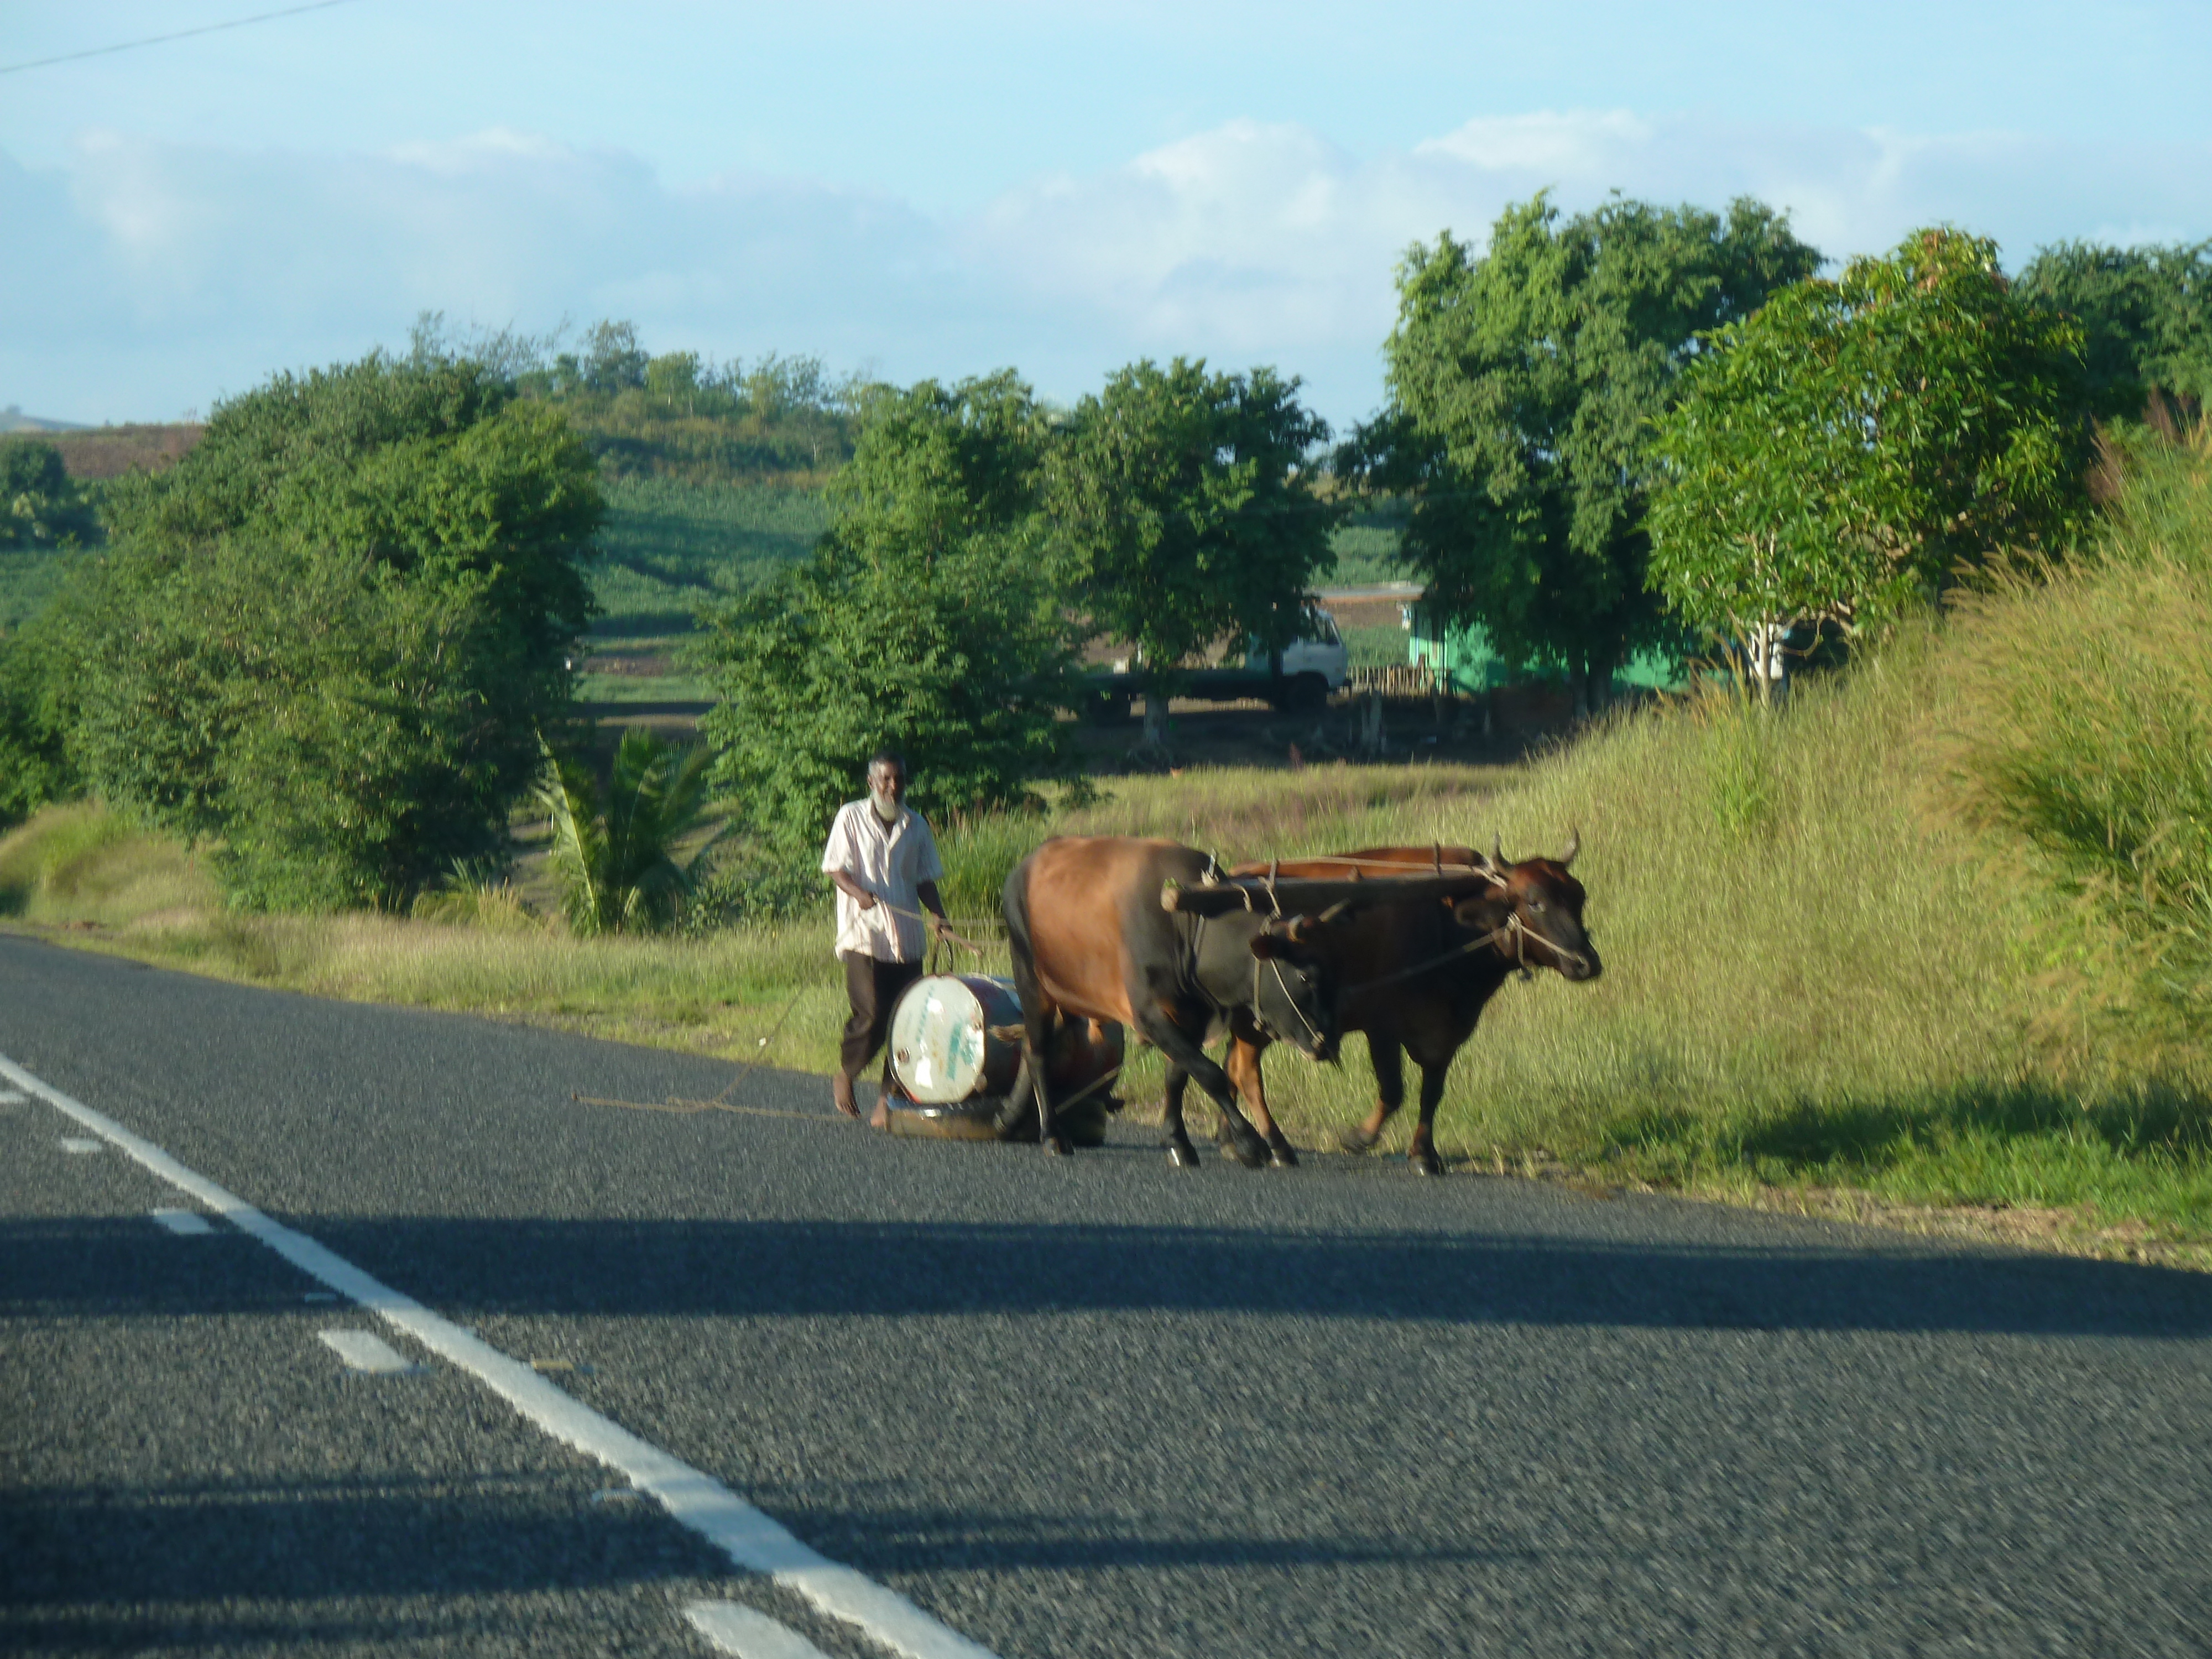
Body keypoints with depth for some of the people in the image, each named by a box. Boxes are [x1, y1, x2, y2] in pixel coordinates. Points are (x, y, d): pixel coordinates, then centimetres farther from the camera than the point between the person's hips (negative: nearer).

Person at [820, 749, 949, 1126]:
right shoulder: (852, 817, 3)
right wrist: (858, 892, -21)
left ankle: (888, 1102, 4)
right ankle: (845, 1075, 12)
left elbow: (925, 879, 17)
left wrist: (938, 914, -2)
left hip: (906, 938, 4)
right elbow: (834, 868, -1)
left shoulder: (916, 825, 14)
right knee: (872, 1016, -14)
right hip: (864, 935, -4)